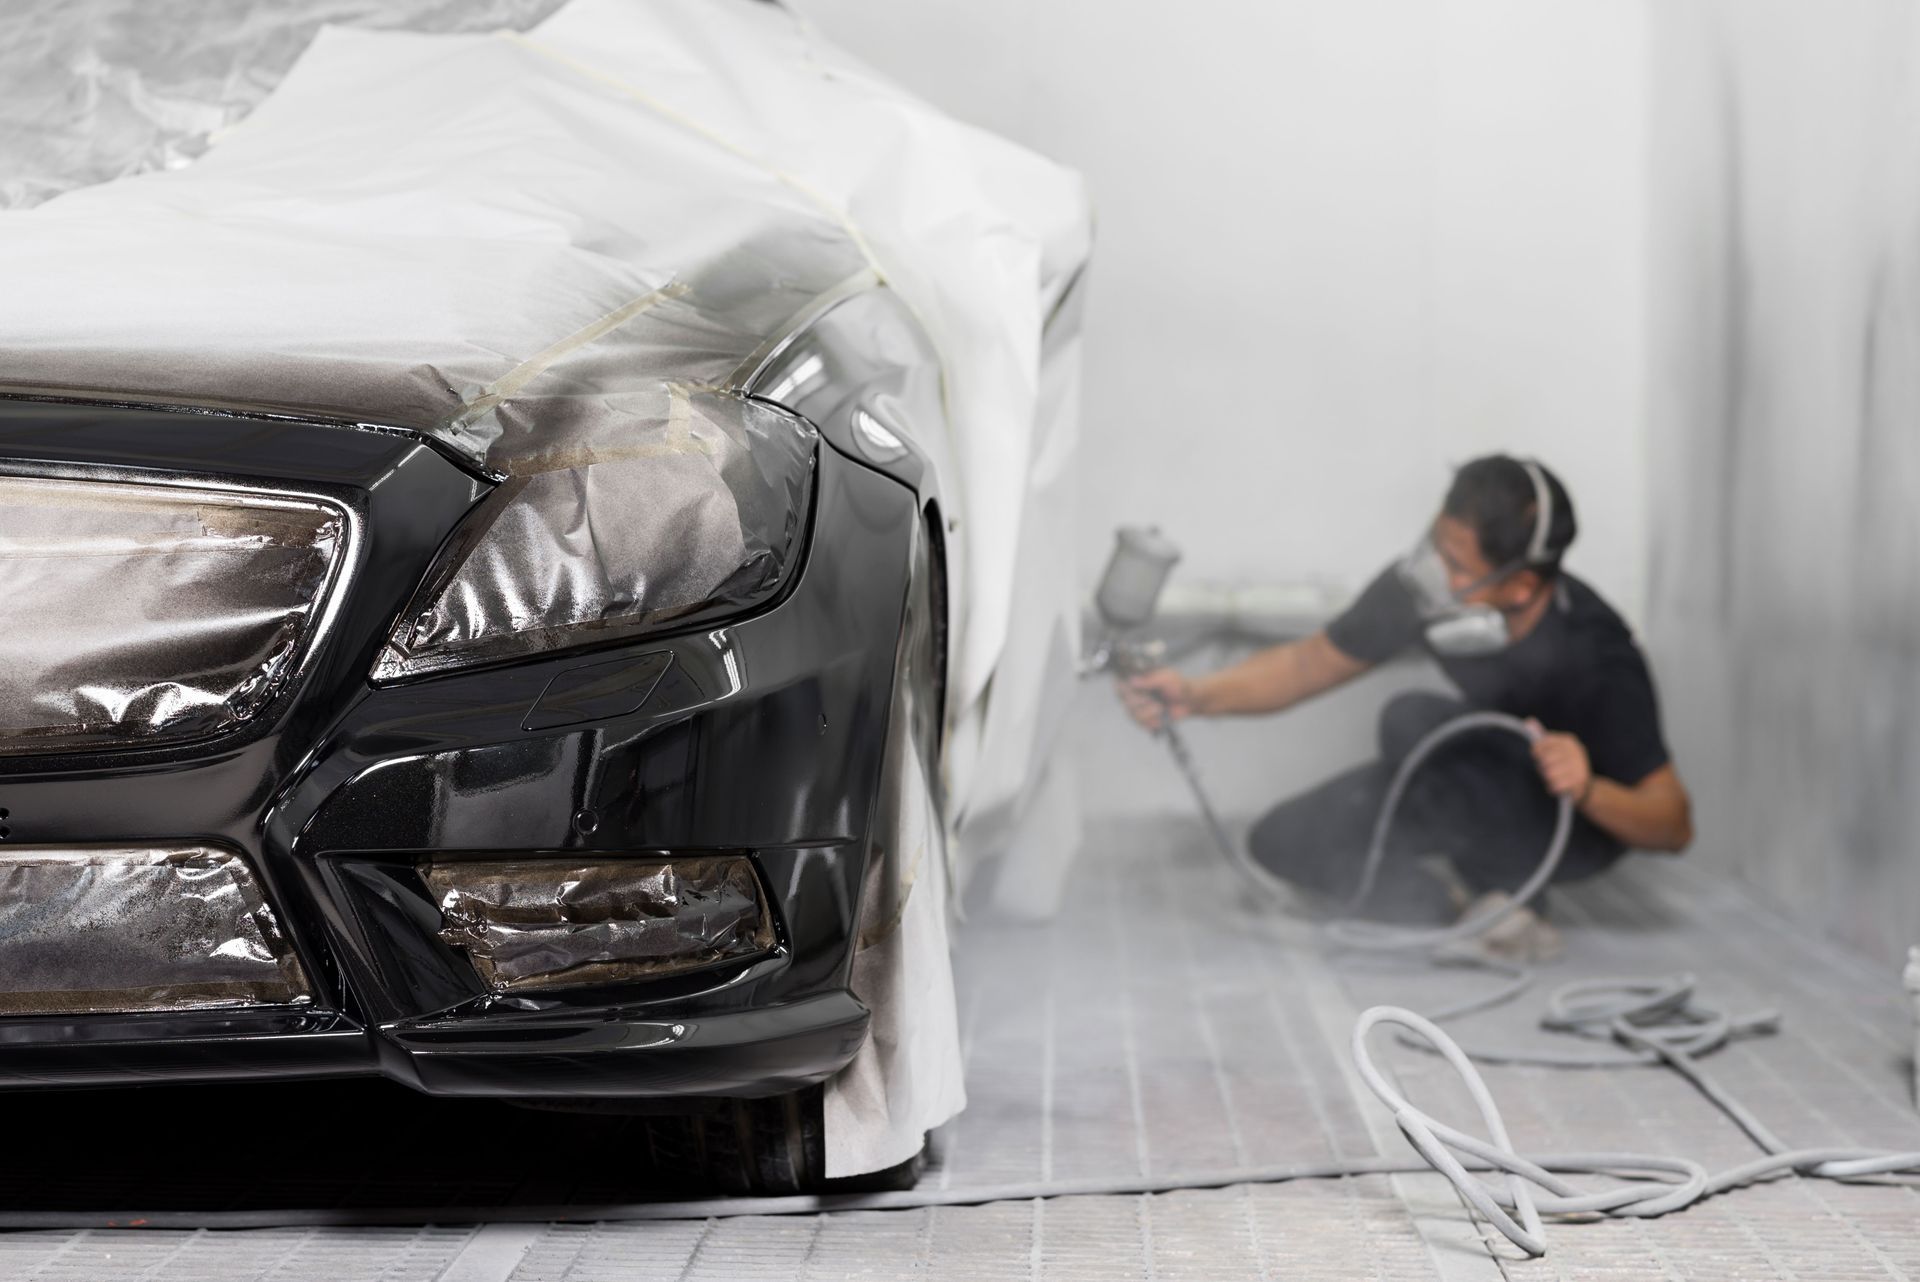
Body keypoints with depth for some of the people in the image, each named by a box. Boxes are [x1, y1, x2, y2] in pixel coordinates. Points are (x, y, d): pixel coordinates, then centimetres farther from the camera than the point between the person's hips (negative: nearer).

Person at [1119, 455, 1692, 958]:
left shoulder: (1596, 660, -34)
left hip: (1583, 822, -6)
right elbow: (1314, 662, -4)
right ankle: (1469, 911, -10)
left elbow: (1673, 827, -29)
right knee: (1284, 841, -6)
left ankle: (1490, 895, -15)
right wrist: (1196, 696, -17)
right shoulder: (1423, 585, -22)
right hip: (1492, 779, 6)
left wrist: (1587, 789, -49)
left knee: (1412, 720, -32)